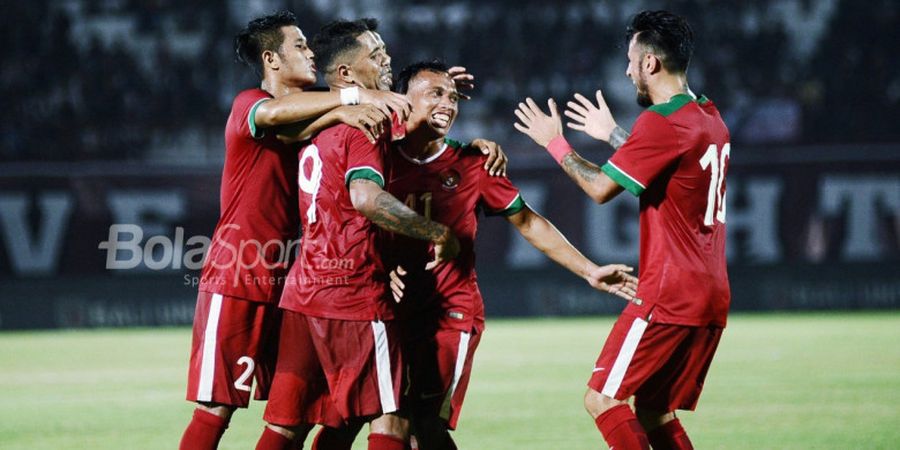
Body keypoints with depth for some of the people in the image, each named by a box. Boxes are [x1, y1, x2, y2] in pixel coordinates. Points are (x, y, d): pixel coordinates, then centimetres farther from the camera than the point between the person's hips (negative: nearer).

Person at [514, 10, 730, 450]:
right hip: (711, 296, 9)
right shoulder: (710, 118, 13)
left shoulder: (660, 123, -15)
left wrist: (555, 142, 3)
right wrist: (612, 134, 37)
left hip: (668, 297, -9)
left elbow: (601, 188, -10)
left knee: (602, 398, -5)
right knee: (654, 411, 13)